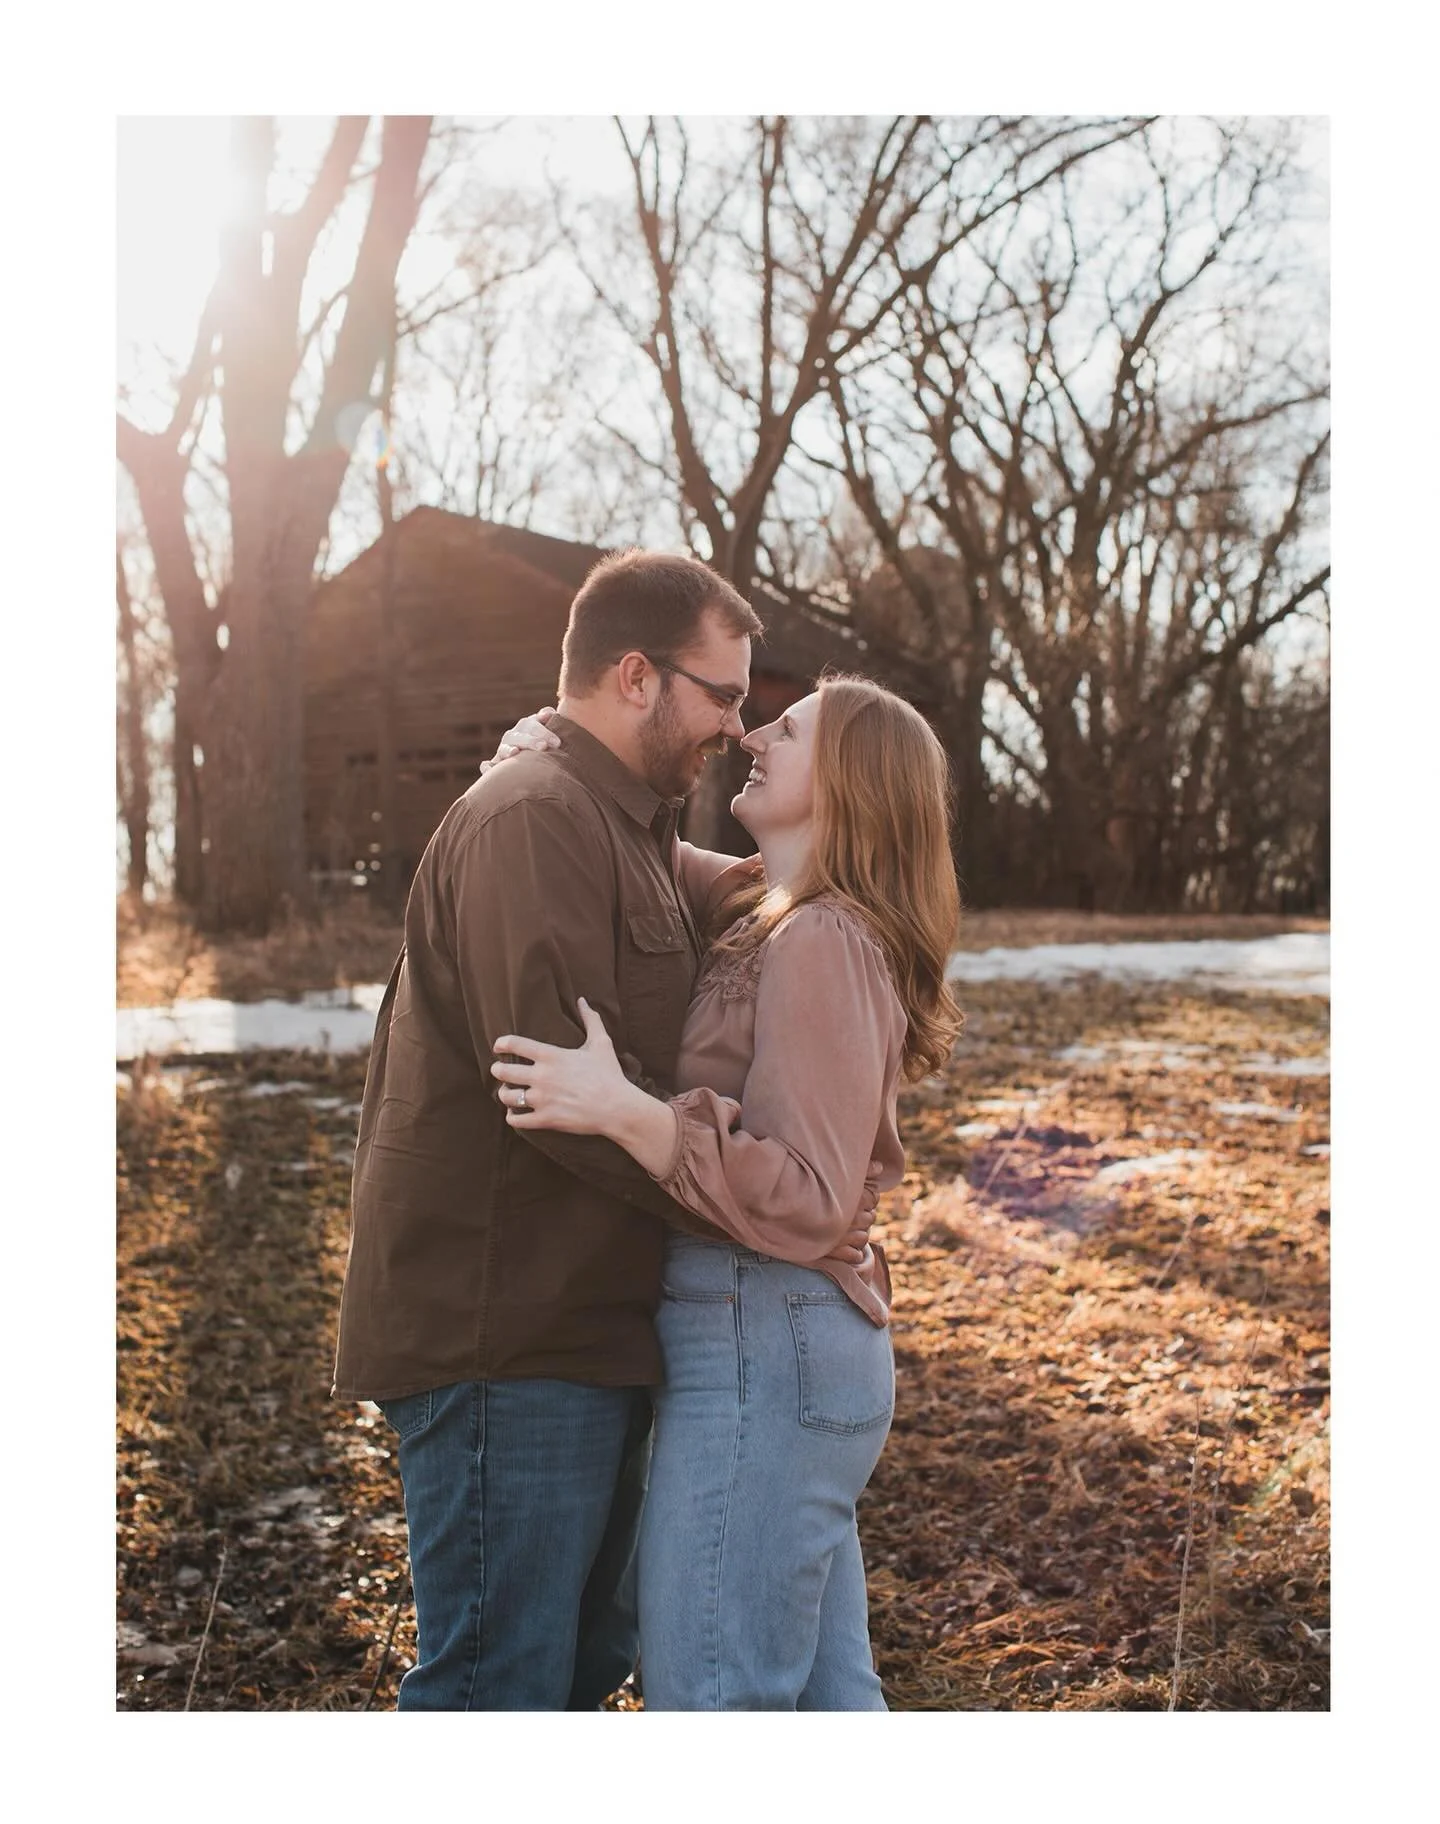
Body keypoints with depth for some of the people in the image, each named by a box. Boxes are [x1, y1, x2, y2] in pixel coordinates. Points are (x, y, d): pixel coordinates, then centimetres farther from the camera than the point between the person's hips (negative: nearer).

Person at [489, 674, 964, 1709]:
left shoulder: (820, 945, -15)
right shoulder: (764, 929, 12)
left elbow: (810, 1200, -21)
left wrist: (626, 1112, -30)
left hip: (761, 1351, -10)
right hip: (798, 1348, 10)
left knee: (707, 1694, 0)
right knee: (826, 1690, 18)